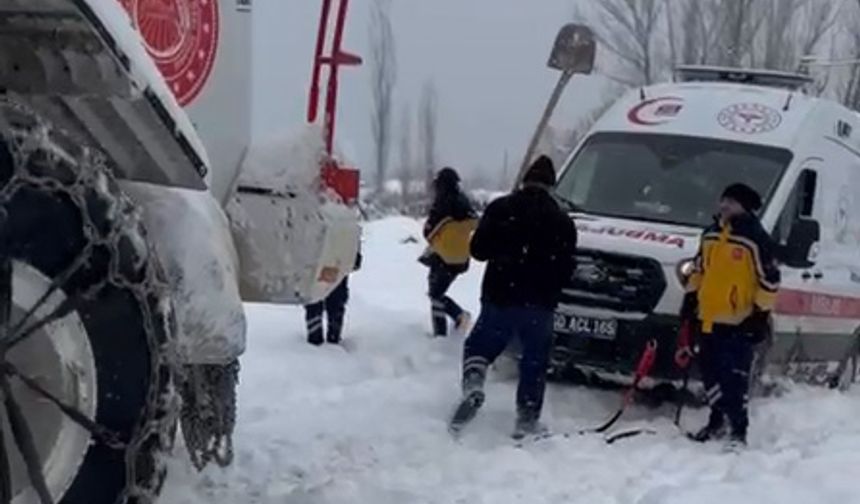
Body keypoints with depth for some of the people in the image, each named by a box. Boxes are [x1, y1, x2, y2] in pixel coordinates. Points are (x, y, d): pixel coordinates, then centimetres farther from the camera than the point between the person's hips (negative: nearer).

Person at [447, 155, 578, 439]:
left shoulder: (500, 209, 0)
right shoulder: (561, 221, 1)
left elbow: (478, 250, -1)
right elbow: (565, 269, 1)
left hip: (499, 298, 0)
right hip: (539, 303, 0)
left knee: (479, 345, 16)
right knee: (535, 361, 10)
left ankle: (473, 384, -12)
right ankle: (527, 418, 8)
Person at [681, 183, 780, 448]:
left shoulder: (756, 240, -11)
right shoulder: (711, 235, 12)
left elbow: (769, 280, -10)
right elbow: (699, 269, 23)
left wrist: (762, 314, -11)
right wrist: (691, 297, 18)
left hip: (739, 322, -7)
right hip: (708, 319, 7)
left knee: (735, 379, -7)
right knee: (711, 374, 15)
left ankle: (738, 431, 1)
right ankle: (718, 421, 29)